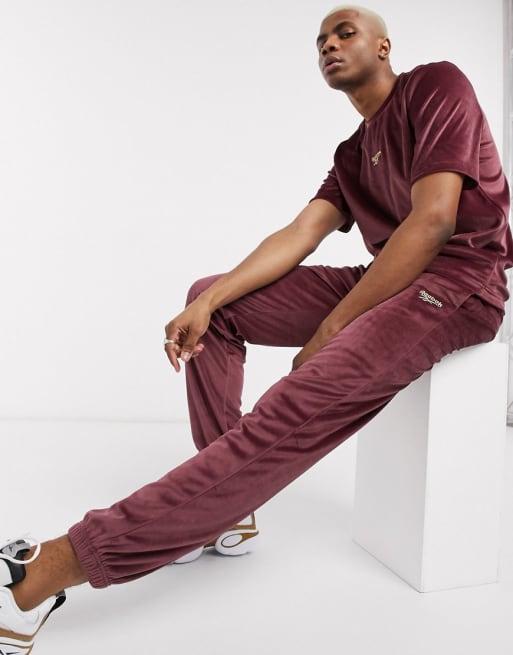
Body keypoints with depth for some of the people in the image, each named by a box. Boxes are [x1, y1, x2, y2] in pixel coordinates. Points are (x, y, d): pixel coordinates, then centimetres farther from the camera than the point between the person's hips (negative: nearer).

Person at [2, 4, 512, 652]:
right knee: (212, 298, 5)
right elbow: (298, 235, 7)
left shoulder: (435, 84, -3)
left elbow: (433, 220, -17)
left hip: (459, 279, -8)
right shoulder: (352, 154, 21)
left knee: (304, 405, -32)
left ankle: (65, 561, -34)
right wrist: (209, 302, -9)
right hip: (387, 281, 9)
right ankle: (227, 509, -2)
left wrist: (331, 329, -18)